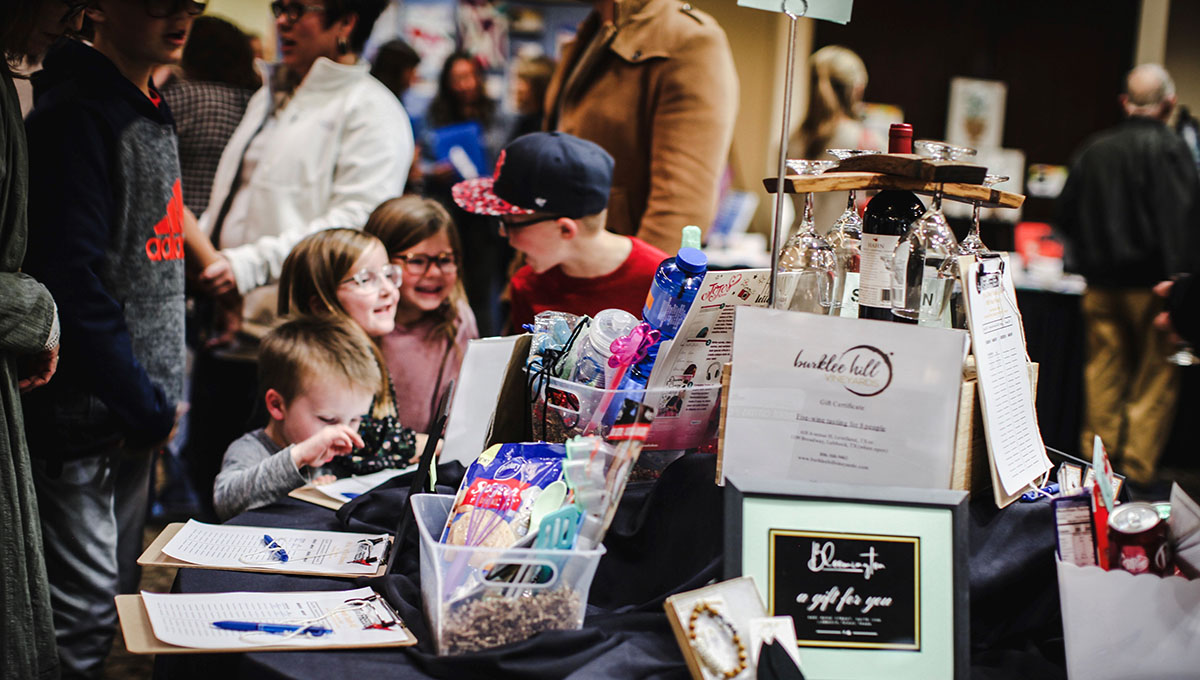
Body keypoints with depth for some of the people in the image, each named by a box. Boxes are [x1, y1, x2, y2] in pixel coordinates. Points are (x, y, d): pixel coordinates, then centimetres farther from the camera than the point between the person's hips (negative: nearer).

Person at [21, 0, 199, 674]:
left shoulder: (151, 111, 14)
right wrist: (148, 409, -15)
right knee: (80, 619, -5)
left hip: (137, 416, 9)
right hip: (85, 419, -9)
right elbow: (72, 283, -21)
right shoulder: (75, 113, -15)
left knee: (120, 599, 16)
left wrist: (160, 398, 13)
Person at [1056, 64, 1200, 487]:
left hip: (1101, 286, 5)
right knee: (1155, 378, 4)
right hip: (1151, 285, -5)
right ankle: (1137, 470, 4)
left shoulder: (1093, 149, 6)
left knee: (1103, 376, 12)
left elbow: (1066, 215, 13)